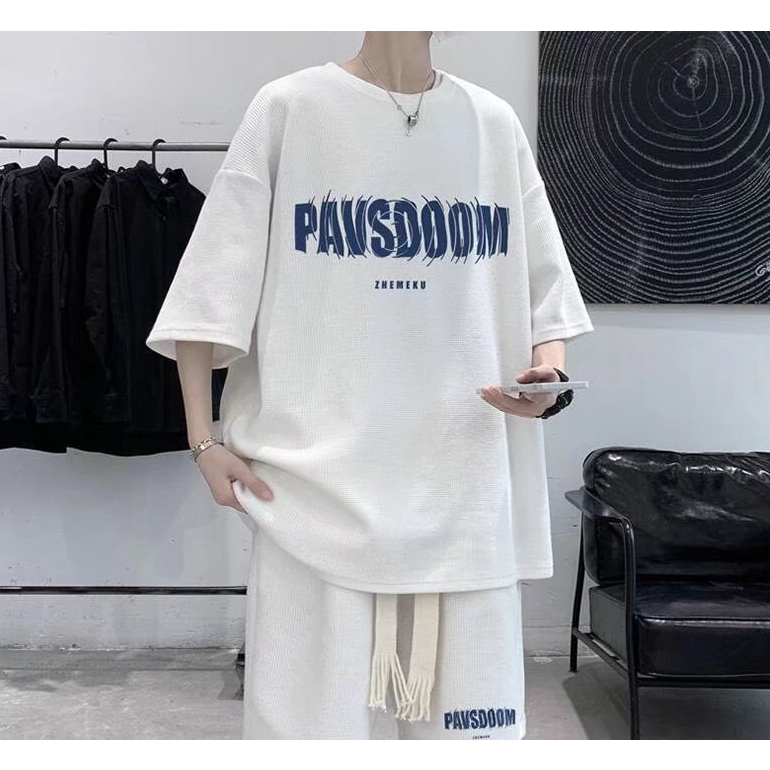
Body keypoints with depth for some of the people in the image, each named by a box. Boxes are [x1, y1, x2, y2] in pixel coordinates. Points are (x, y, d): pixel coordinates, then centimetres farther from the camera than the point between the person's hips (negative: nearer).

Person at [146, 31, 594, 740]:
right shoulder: (289, 109, 2)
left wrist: (549, 369, -4)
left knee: (470, 715, 7)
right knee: (315, 706, 2)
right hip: (318, 468, -2)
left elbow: (543, 284, 16)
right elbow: (216, 285, 0)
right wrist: (205, 438, -6)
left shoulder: (495, 123, 12)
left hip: (465, 475, 3)